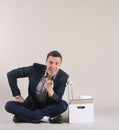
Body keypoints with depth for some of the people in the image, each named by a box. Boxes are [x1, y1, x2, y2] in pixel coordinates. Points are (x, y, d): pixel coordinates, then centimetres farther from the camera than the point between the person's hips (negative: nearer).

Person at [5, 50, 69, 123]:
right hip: (31, 104, 1)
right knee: (9, 105, -23)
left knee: (63, 105, -32)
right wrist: (17, 95, -10)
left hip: (48, 106, 0)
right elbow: (11, 74, -8)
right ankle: (45, 118, -30)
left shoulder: (63, 77, -16)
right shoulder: (36, 68, -16)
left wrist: (51, 92, -43)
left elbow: (57, 100, -20)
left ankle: (23, 115, -26)